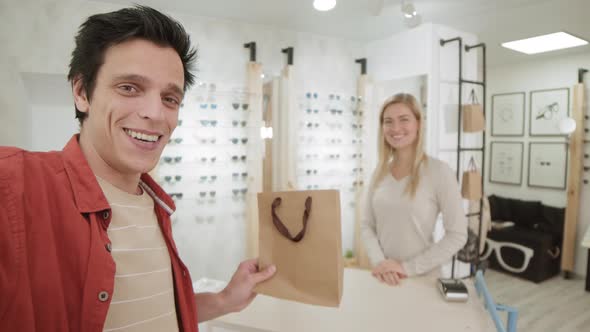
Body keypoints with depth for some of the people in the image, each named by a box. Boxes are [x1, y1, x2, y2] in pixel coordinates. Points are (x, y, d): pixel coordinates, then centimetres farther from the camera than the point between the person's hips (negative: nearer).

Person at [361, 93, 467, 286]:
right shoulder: (380, 171, 1)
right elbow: (367, 225, 3)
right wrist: (379, 262, -13)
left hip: (422, 278, -3)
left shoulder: (439, 171, -12)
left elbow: (457, 235, -13)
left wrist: (408, 267, -15)